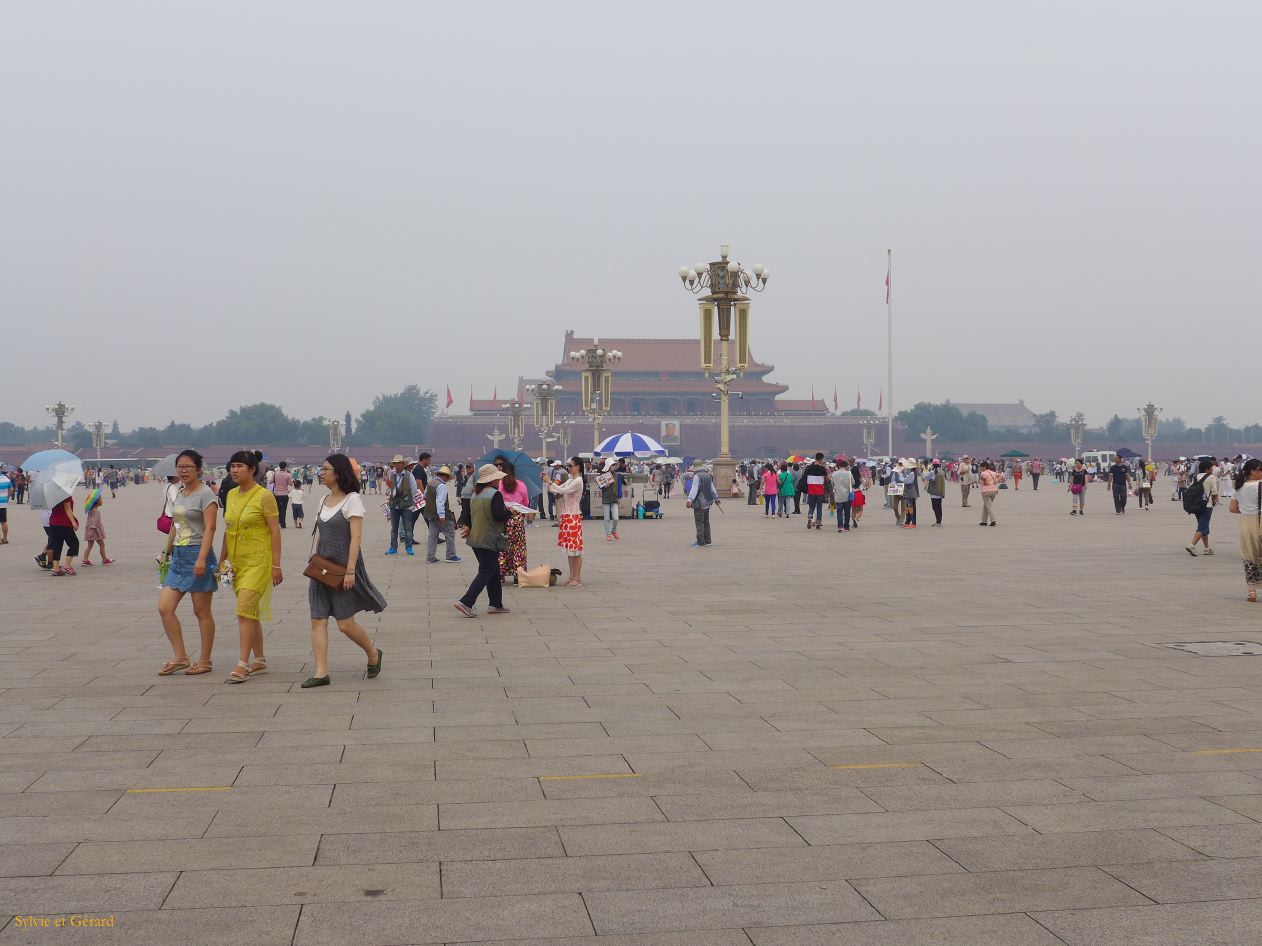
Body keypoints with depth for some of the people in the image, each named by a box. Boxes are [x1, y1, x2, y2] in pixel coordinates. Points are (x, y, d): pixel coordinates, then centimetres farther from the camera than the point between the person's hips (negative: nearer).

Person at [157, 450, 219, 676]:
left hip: (197, 555, -8)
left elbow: (209, 528, -16)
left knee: (201, 611, 1)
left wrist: (202, 558, -25)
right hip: (178, 556, 8)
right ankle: (180, 657, 8)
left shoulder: (205, 494, -9)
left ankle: (204, 661, 11)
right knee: (164, 608, 0)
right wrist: (167, 552, 22)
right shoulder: (178, 493, 14)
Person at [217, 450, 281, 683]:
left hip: (258, 561, -7)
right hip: (238, 562, 7)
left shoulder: (264, 496, -11)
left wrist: (276, 565, -14)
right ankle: (260, 660, 23)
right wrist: (222, 560, 17)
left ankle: (243, 664, -13)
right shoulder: (231, 495, 10)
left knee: (245, 611, -15)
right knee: (250, 613, 13)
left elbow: (275, 531, -11)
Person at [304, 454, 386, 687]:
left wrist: (350, 570, -20)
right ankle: (321, 673, 0)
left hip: (343, 566, -7)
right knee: (318, 620, -2)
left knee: (345, 623, -3)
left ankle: (373, 654, 22)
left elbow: (356, 537, -15)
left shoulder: (352, 499, -9)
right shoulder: (324, 501, 13)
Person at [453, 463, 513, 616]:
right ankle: (466, 602, -14)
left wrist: (465, 526, 2)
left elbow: (466, 512, 10)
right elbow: (500, 515, -21)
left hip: (475, 539, 9)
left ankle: (495, 604, 20)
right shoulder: (495, 494, -15)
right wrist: (510, 512, -3)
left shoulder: (475, 494, 11)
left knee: (493, 571, 17)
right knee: (486, 573, -4)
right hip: (489, 540, -9)